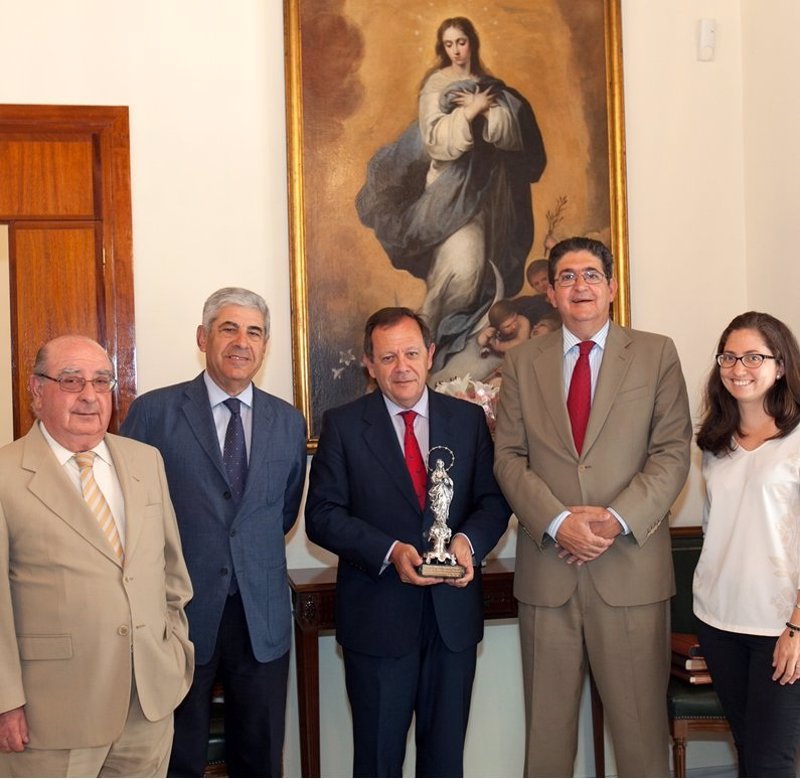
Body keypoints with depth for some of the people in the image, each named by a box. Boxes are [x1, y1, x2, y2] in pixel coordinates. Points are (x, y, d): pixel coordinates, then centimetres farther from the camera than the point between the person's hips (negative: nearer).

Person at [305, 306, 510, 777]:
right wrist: (389, 552, -20)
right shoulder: (342, 425, -1)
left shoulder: (469, 419, 6)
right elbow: (323, 514, -6)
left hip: (454, 613, 2)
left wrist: (468, 541, -17)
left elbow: (494, 500, 5)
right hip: (376, 617, -2)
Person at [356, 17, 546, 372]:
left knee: (482, 261, 4)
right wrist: (469, 112, -17)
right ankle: (432, 331, -6)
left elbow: (512, 131, -2)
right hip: (450, 184, -5)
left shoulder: (490, 85, 13)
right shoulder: (436, 84, -1)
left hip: (485, 183, 5)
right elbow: (434, 137, -13)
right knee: (460, 262, -17)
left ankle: (466, 331, 15)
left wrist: (484, 110, -15)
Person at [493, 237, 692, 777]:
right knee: (546, 727, 9)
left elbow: (672, 453, -2)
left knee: (641, 725, 3)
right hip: (548, 569, 2)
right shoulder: (523, 362, 10)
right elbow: (509, 457, 3)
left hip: (631, 566, -1)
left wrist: (616, 520, -14)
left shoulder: (657, 354, 5)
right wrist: (558, 522, -12)